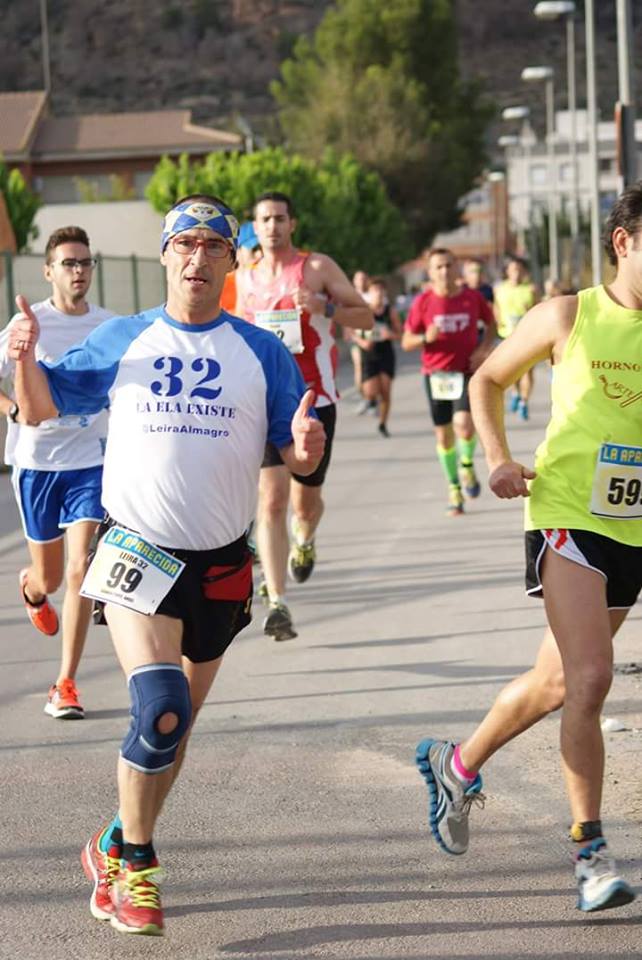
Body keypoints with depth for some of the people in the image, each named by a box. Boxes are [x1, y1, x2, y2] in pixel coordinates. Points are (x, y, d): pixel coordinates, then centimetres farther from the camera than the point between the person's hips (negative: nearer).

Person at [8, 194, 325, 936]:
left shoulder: (261, 352, 3)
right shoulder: (122, 341, 3)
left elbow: (297, 457, 2)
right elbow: (42, 410, 7)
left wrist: (306, 447, -22)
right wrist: (25, 359, -13)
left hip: (220, 566, 3)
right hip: (136, 556, -3)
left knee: (175, 727, 13)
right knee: (160, 709, -21)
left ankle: (116, 847, 33)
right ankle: (134, 862, -4)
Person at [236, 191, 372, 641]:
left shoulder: (318, 267, -2)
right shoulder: (247, 279, 8)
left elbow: (366, 317, -2)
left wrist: (325, 307, -19)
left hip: (315, 400, -1)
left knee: (306, 499, 11)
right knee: (272, 499, -13)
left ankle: (304, 541, 49)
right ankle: (277, 603, -16)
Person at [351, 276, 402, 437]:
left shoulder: (390, 311, -2)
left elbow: (399, 334, 3)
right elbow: (353, 333, 1)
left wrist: (390, 334, -18)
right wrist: (361, 342, -18)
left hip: (386, 356, 1)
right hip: (368, 356, -1)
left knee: (385, 392, -2)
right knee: (370, 393, -11)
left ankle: (383, 424, 16)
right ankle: (373, 399, 29)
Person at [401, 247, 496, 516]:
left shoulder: (472, 298, -1)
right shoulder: (424, 302, -3)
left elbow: (491, 324, 17)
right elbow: (406, 342, 1)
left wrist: (483, 349, 0)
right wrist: (426, 338, -20)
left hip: (467, 371, -1)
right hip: (436, 373, 1)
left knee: (463, 423, -22)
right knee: (443, 434, 7)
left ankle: (467, 464, 10)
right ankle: (454, 489, 23)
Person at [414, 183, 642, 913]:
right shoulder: (569, 318, -2)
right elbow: (486, 381, 12)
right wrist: (498, 458, -1)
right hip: (567, 516, -4)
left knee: (556, 682, 14)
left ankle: (457, 764, 39)